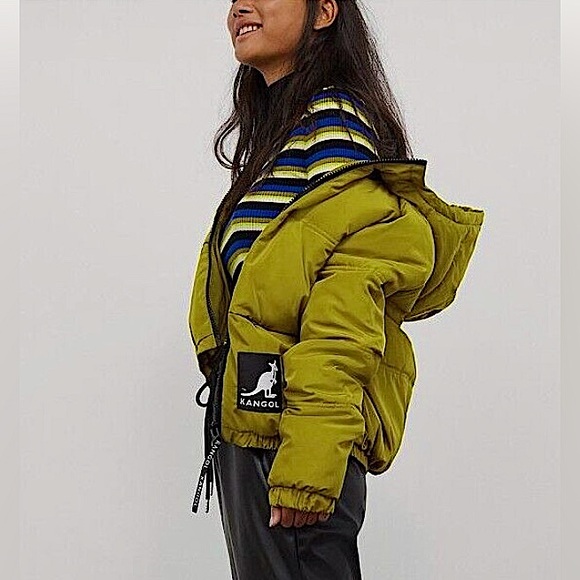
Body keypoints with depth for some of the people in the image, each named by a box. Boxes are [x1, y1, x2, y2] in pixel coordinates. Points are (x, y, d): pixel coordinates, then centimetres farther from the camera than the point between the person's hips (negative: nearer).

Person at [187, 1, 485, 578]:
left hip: (288, 437, -10)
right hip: (250, 428, 10)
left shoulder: (335, 119, -11)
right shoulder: (278, 128, 19)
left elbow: (343, 323, -20)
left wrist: (306, 464, -25)